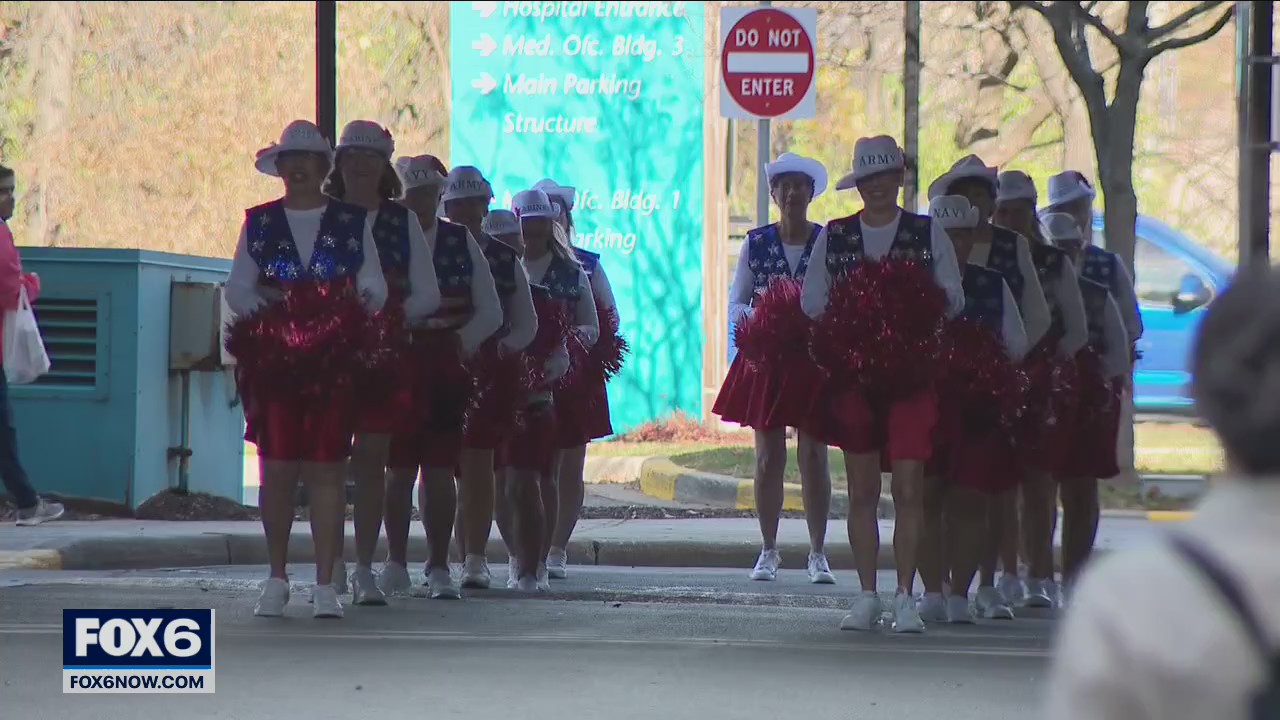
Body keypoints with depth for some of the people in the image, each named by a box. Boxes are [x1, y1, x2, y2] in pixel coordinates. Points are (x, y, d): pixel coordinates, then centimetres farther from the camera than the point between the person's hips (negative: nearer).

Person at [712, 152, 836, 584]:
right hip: (765, 359, 1)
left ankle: (817, 553, 6)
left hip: (815, 361, -1)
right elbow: (736, 302, 7)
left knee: (813, 457, 0)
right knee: (768, 457, 4)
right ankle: (768, 551, 12)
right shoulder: (756, 244, 4)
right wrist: (759, 317, -13)